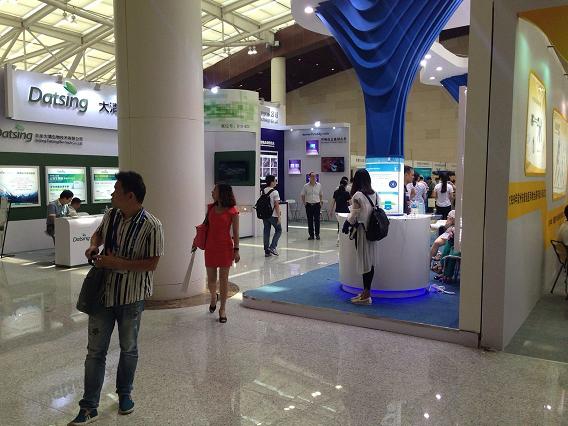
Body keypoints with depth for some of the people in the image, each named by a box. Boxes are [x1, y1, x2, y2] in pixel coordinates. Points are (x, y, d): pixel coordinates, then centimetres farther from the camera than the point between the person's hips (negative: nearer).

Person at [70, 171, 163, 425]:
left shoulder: (151, 226, -19)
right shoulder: (111, 216, 0)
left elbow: (152, 263, -18)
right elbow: (98, 233, 20)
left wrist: (117, 263, -22)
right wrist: (93, 246, -2)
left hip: (131, 295, -4)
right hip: (104, 291, 4)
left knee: (128, 348, 15)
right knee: (95, 350, 8)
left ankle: (124, 394, 37)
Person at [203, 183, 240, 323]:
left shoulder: (232, 211, -9)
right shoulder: (210, 208, 5)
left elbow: (235, 232, -6)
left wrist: (236, 250, -8)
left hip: (225, 247, -4)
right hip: (210, 247, 4)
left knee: (223, 279, 3)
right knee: (211, 279, 11)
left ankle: (222, 309, 15)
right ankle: (213, 297, 43)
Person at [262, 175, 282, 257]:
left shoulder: (263, 191, 5)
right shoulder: (275, 192, -13)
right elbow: (277, 205, -13)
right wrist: (279, 217, -10)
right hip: (273, 215, -6)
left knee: (266, 232, 9)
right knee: (278, 230, 11)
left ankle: (267, 251, 12)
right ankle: (272, 247, 1)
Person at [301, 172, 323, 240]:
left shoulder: (319, 185, 4)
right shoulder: (306, 186, 0)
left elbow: (321, 194, 15)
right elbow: (303, 195, 8)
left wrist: (321, 201, 6)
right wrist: (304, 202, -2)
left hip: (317, 204, 0)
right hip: (309, 205, 0)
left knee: (317, 220, -1)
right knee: (310, 221, 4)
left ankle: (317, 234, 9)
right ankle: (311, 235, 12)